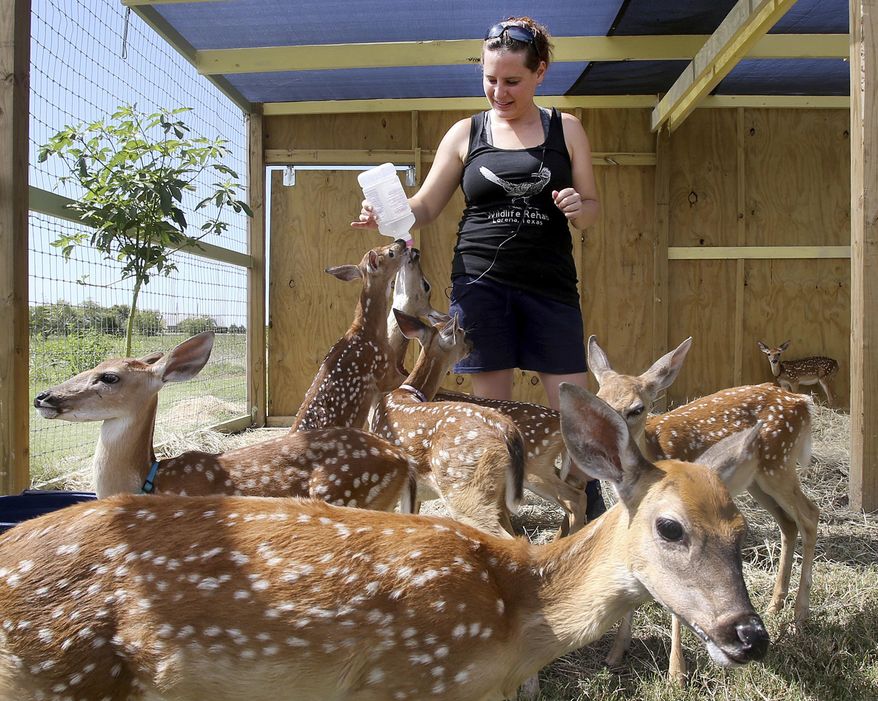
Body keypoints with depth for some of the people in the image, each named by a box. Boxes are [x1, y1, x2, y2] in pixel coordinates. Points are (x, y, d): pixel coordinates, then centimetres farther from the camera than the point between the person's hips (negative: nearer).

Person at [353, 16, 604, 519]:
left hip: (550, 285, 0)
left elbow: (592, 209, 10)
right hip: (481, 284, 0)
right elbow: (425, 207, 7)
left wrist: (578, 208, -13)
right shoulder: (466, 133, 8)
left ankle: (593, 516, 14)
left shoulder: (566, 129, 8)